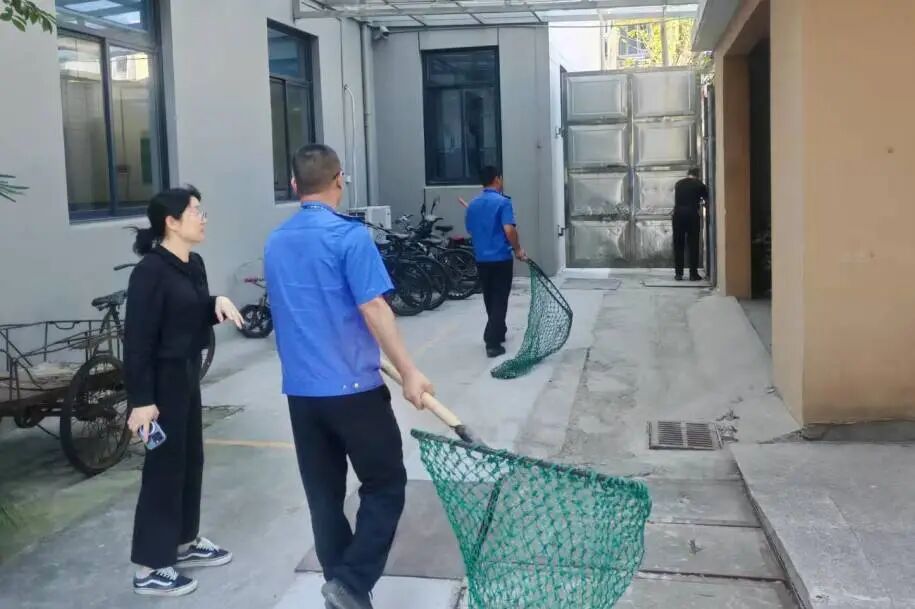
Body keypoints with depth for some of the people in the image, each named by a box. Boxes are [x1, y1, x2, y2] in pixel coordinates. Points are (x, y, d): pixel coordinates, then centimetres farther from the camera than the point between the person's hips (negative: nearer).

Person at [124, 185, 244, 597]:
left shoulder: (194, 265, 7)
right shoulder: (150, 270, -19)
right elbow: (137, 339, -21)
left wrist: (218, 303, -3)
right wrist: (140, 399, -23)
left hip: (187, 374, 9)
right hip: (161, 379, -9)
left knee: (190, 460, 17)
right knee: (164, 467, -2)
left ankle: (185, 543, 33)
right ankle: (150, 569, 9)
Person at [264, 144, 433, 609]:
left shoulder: (274, 243, 9)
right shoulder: (350, 236, -12)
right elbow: (373, 310, -17)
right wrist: (408, 372, -12)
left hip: (300, 389, 6)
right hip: (353, 387, -6)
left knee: (324, 496, 13)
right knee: (385, 485, 7)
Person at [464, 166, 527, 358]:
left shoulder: (472, 205, 7)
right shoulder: (502, 202, -12)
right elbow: (509, 229, -22)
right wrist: (518, 250, -10)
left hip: (481, 259, 6)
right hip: (501, 258, -6)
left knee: (489, 299, 18)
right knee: (499, 300, -2)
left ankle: (498, 333, 32)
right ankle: (492, 343, -7)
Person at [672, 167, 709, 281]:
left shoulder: (678, 184, 15)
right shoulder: (700, 185, 7)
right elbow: (707, 200, 14)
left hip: (678, 213, 2)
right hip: (692, 214, -2)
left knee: (678, 244, 6)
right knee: (693, 244, 2)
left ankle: (678, 273, 6)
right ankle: (693, 273, 2)